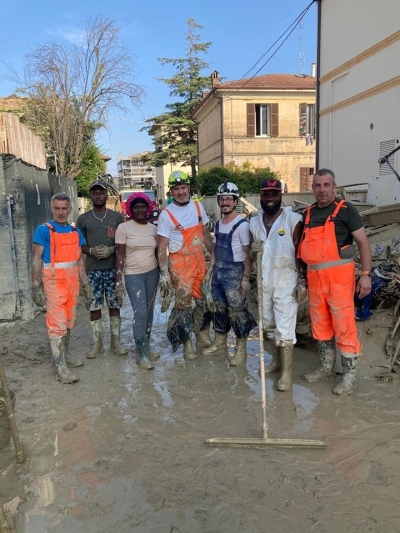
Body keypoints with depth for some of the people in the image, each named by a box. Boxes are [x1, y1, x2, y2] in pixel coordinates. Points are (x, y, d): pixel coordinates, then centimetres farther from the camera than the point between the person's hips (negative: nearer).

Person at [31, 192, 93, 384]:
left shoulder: (76, 232, 9)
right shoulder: (43, 230, -8)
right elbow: (36, 260, -9)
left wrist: (85, 282, 13)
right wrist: (36, 286, -14)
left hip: (72, 281, 6)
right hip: (54, 282, -6)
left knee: (69, 321, 15)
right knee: (57, 324, -6)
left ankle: (65, 355, 30)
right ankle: (60, 367, -2)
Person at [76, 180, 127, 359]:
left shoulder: (117, 216, 6)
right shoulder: (83, 219, 6)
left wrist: (112, 250, -12)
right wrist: (91, 251, -13)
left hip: (113, 268, 0)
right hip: (92, 269, 0)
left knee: (114, 305, 6)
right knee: (94, 306, 4)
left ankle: (116, 341, 18)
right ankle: (97, 343, 16)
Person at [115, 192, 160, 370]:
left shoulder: (153, 228, 5)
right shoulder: (123, 227, -7)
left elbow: (158, 252, 11)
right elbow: (120, 255, -6)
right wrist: (118, 279, -10)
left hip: (152, 273, 4)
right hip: (133, 275, -4)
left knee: (149, 310, 10)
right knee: (140, 313, -8)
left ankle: (147, 347, 25)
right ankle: (141, 354, 2)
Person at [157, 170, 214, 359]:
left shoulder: (198, 207, 4)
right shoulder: (166, 214, -11)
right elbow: (162, 247, -10)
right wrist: (164, 273, -16)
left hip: (199, 260, 5)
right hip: (180, 263, -5)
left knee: (203, 300, 12)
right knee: (184, 303, -1)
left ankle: (203, 337, 29)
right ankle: (186, 343, 15)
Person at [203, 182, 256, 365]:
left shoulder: (242, 224, -13)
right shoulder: (218, 224, 11)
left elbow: (248, 253, -14)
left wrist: (246, 278, -17)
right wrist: (209, 271, 15)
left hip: (234, 272, -7)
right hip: (218, 271, 8)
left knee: (237, 310, -2)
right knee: (220, 307, 16)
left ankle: (241, 350, 10)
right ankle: (220, 342, 32)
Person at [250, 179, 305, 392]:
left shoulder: (293, 219, -10)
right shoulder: (254, 222, 7)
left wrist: (303, 281, -12)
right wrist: (253, 251, -7)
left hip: (286, 281, -6)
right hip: (264, 281, 6)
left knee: (284, 328, -5)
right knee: (269, 324, 17)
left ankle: (286, 373, 4)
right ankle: (277, 360, 35)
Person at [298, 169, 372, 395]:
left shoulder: (345, 209, -3)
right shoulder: (309, 213, 13)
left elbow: (363, 242, -4)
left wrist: (365, 273, -12)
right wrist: (304, 274, 15)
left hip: (339, 275, -6)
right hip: (315, 276, 6)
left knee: (344, 326, -3)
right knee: (320, 325, 14)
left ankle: (350, 376, 9)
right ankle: (327, 368, 29)